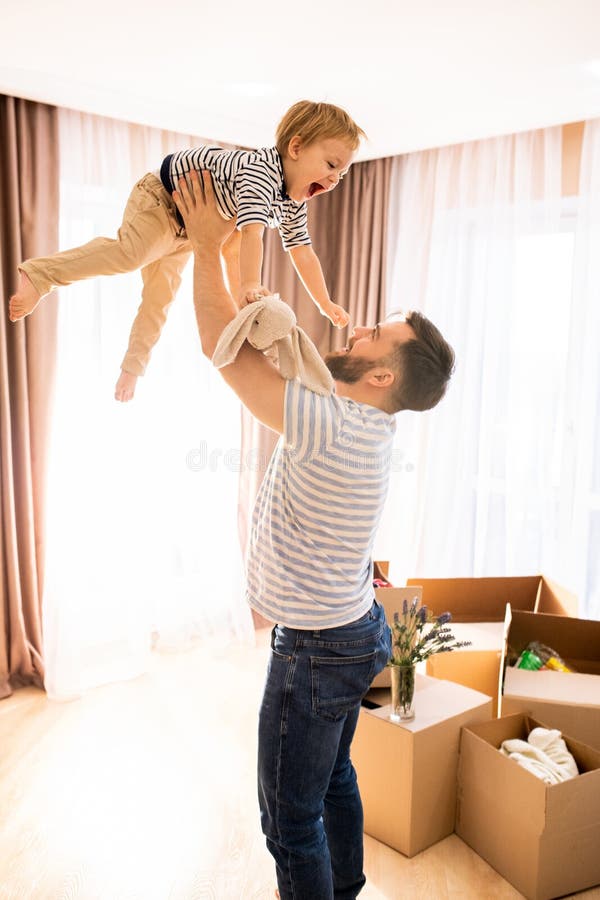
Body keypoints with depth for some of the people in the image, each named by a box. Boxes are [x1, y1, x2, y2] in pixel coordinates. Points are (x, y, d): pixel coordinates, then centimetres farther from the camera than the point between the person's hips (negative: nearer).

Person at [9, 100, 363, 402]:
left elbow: (303, 252, 4)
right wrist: (251, 286, -56)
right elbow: (252, 232, -46)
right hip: (164, 196, -9)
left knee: (161, 296, 12)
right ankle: (40, 275, -24)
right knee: (131, 254, -33)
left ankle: (134, 365, 24)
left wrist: (325, 303, 2)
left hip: (188, 230, 9)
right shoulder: (262, 169, -33)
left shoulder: (294, 205, -5)